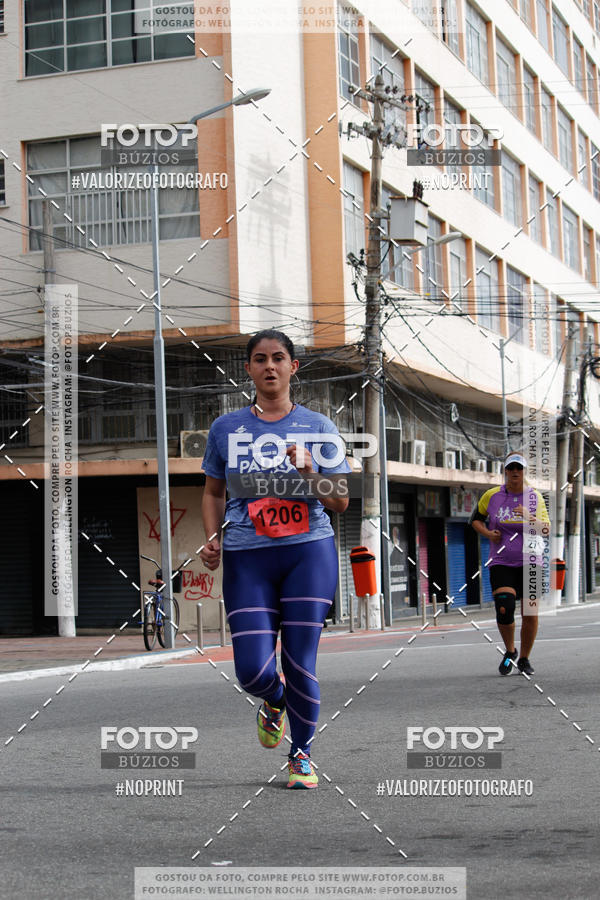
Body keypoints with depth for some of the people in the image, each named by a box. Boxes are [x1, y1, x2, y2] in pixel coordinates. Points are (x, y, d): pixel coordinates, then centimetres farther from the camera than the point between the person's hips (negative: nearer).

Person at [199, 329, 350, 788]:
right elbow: (213, 492, 20)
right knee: (253, 670, -8)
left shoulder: (318, 427, 7)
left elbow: (341, 500, 7)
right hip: (246, 559, 1)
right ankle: (274, 703, 29)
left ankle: (302, 754, 19)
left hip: (309, 551, -1)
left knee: (300, 663, -3)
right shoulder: (226, 428, 10)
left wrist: (307, 472, -11)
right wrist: (213, 537, 3)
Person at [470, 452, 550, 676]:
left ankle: (524, 658, 20)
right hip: (501, 563, -1)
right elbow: (476, 518, 17)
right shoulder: (492, 496, 2)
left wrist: (530, 517, -23)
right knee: (504, 611, -16)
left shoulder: (535, 496, 2)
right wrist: (488, 533, -2)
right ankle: (510, 651, 10)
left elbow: (546, 529, -5)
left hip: (530, 563, 1)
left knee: (530, 614, -1)